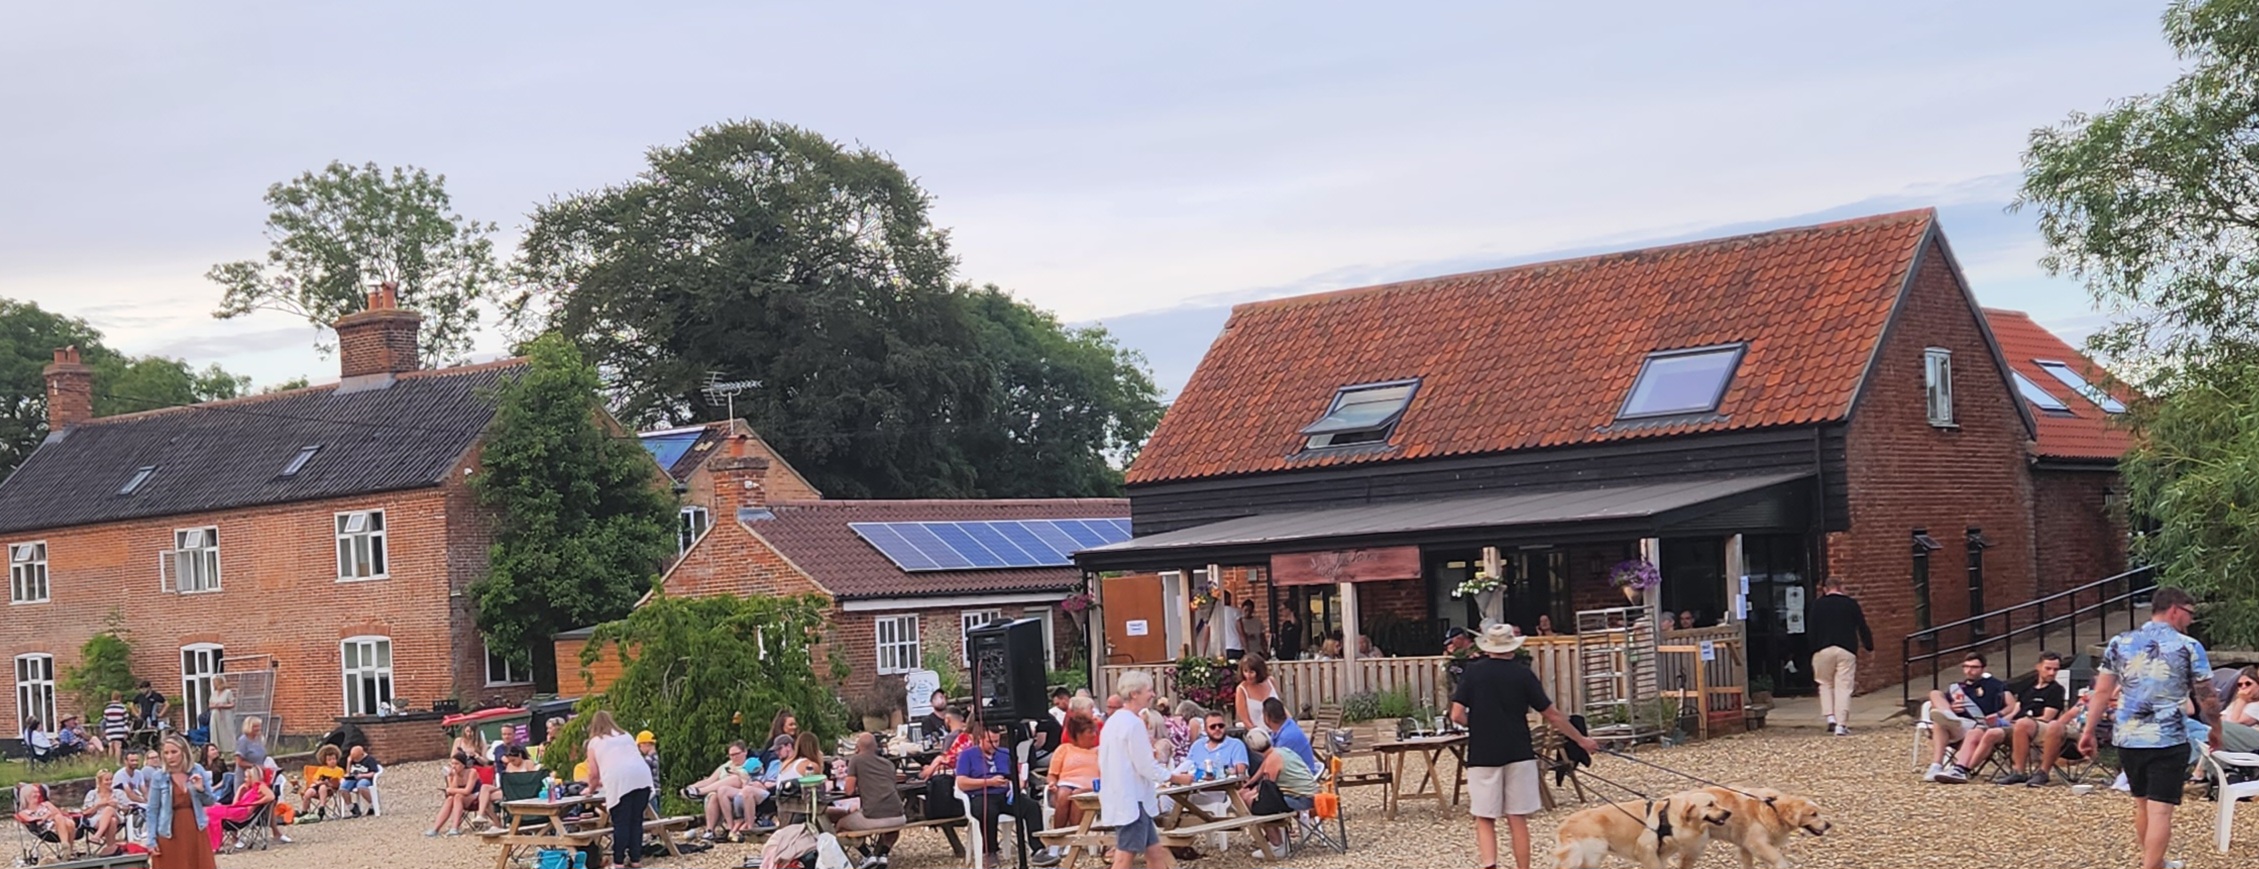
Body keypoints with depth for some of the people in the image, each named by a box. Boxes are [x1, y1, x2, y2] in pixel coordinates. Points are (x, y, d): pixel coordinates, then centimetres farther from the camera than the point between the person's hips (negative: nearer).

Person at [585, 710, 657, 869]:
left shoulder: (594, 742, 18)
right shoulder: (626, 735, 31)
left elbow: (594, 774, 14)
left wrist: (591, 789, 36)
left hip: (618, 781, -4)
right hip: (642, 777, 4)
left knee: (621, 822, 1)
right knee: (636, 820, 11)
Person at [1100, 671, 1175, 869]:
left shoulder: (1114, 721, 15)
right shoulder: (1132, 723, -16)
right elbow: (1145, 766, -16)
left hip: (1120, 798, 10)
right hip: (1131, 801, -10)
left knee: (1156, 853, 12)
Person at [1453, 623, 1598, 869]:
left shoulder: (1473, 672, -2)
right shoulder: (1522, 674, 0)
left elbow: (1457, 716, -7)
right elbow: (1552, 714, 4)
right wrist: (1581, 740, 15)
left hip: (1483, 756, -1)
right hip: (1518, 754, 1)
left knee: (1485, 819, 5)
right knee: (1518, 820, 8)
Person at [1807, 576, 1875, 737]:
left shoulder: (1816, 605, 5)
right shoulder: (1851, 604, 4)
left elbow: (1810, 631, 3)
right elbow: (1862, 628, 6)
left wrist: (1814, 646, 12)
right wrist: (1869, 645, 17)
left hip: (1823, 650, 1)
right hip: (1847, 650, -1)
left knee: (1825, 683, 16)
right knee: (1844, 687, -1)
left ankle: (1831, 717, 2)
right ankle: (1841, 724, -6)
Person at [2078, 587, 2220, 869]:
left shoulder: (2119, 643, 6)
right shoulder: (2189, 647, -4)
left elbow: (2101, 692, 5)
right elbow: (2208, 700, 0)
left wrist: (2088, 732, 9)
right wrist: (2216, 731, 15)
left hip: (2127, 738, 5)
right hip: (2168, 740, -5)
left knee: (2142, 803, 20)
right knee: (2160, 810, -4)